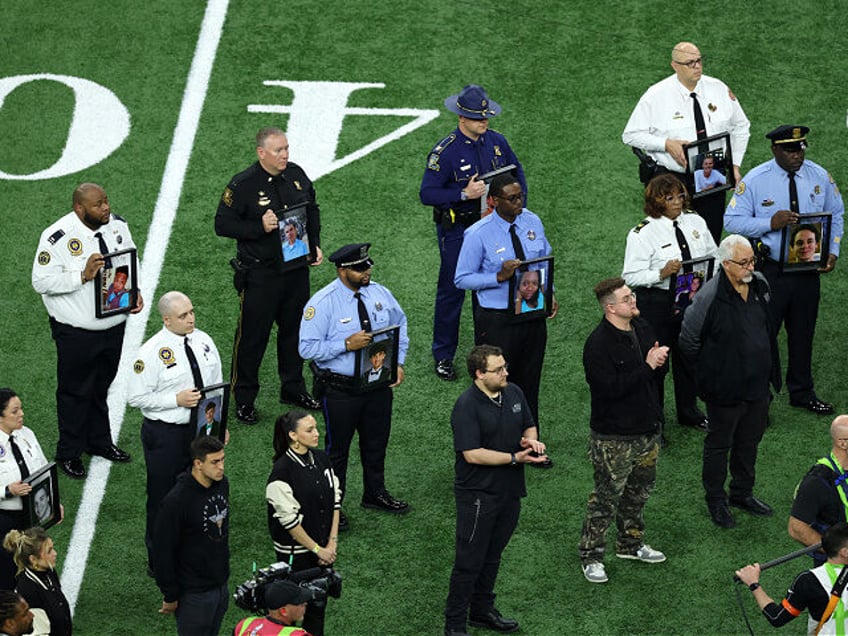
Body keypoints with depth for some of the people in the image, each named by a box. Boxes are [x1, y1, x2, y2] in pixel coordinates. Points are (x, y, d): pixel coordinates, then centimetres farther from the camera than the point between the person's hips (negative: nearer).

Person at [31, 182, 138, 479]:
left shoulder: (117, 225, -2)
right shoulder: (57, 237, -22)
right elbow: (41, 281, -21)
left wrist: (135, 293, -3)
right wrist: (83, 276, -29)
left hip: (114, 324, 6)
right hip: (76, 332, -5)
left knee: (101, 386, 23)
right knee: (75, 391, 9)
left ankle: (99, 441, 41)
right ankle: (69, 453, 25)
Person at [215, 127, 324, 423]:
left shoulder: (296, 174, 2)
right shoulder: (243, 185, -16)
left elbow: (312, 210, 17)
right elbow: (222, 224, -12)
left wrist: (315, 245, 6)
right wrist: (259, 227, -23)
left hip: (296, 267, 6)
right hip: (260, 274, -6)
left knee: (295, 328, 18)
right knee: (252, 335, 2)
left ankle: (293, 387, 35)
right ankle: (244, 399, 14)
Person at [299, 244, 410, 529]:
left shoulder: (380, 294, -1)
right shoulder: (322, 304, -18)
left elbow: (400, 326, 14)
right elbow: (307, 347, -19)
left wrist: (398, 363, 2)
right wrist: (347, 345, -27)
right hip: (340, 389, -5)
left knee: (377, 441, 21)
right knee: (337, 448, 9)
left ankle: (375, 493, 42)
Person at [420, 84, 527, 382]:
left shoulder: (497, 142, -1)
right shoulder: (445, 152, -18)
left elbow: (516, 171, 15)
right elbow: (427, 194, -18)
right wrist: (464, 194, -28)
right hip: (456, 228, -5)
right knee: (452, 291, 3)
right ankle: (443, 356, 14)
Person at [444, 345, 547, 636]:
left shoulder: (514, 393, 3)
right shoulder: (467, 406, -20)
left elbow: (528, 425, 18)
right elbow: (472, 454, -24)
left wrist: (531, 439, -6)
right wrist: (515, 458, -24)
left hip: (510, 491, 7)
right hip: (478, 495, -7)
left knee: (492, 556, 20)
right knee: (469, 561, 0)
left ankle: (483, 611, 36)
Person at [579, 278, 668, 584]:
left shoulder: (642, 329, 4)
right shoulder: (598, 344, -22)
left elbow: (655, 376, 15)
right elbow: (611, 387, -29)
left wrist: (659, 361, -10)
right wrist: (647, 366, -26)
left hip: (647, 430, 8)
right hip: (614, 436, -8)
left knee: (639, 490, 21)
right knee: (607, 497, 0)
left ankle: (630, 543, 39)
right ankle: (590, 555, 13)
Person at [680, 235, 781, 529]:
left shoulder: (760, 285, -2)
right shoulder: (710, 296, -24)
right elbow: (688, 340, -12)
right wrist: (708, 370, -3)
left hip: (758, 384, 6)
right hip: (725, 389, -6)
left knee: (750, 441, 20)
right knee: (719, 444, 10)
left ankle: (742, 493, 39)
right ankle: (716, 501, 26)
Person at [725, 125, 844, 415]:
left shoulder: (820, 177, 3)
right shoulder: (754, 181, -8)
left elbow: (836, 216, 13)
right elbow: (732, 220, -9)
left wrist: (832, 252, -2)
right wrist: (770, 223, -22)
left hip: (808, 269, 4)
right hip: (770, 269, -4)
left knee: (803, 332, 16)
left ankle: (802, 392, 31)